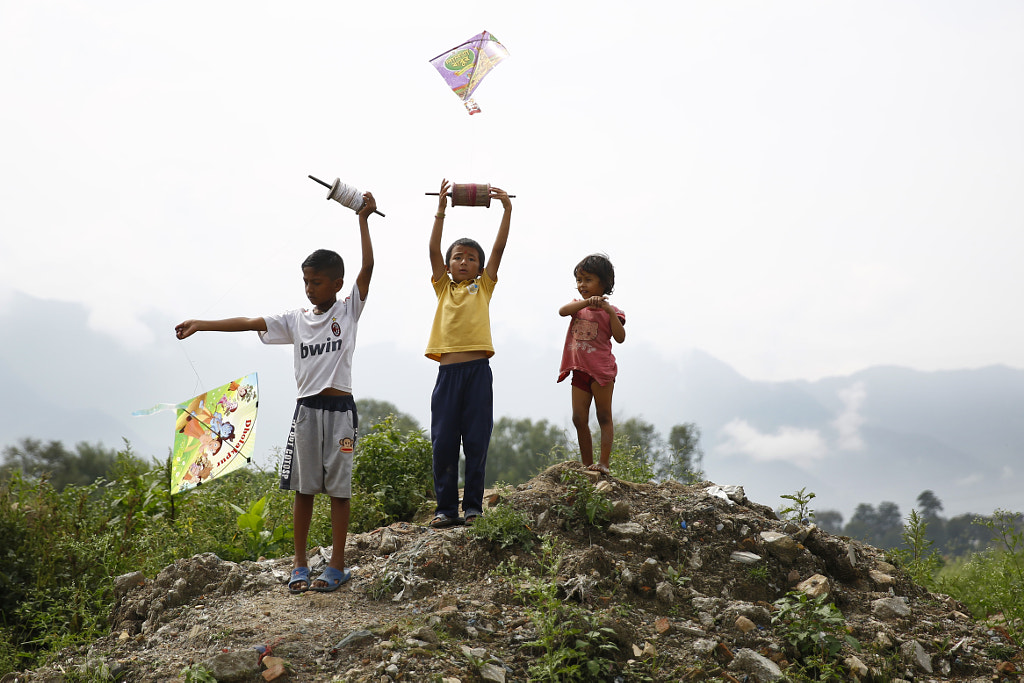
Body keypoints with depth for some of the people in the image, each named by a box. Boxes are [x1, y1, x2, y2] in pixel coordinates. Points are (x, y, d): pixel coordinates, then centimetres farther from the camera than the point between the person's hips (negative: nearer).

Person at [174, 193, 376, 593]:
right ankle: (300, 565, 14)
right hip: (306, 408, 4)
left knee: (338, 488, 1)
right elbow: (249, 323, 6)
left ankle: (337, 566, 7)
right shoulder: (296, 320, 11)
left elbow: (368, 267, -7)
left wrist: (363, 219, -12)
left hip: (340, 408, -3)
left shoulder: (348, 311, 3)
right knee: (303, 487, 6)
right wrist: (201, 325, 0)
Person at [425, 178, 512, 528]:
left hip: (479, 370, -1)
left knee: (476, 441, 1)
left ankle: (473, 507, 7)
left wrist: (507, 208, 4)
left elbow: (499, 247, 8)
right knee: (443, 442, 1)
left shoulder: (483, 287, 13)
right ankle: (446, 508, 8)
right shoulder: (443, 288, 15)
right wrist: (441, 211, -1)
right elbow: (433, 250, 5)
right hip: (448, 370, 1)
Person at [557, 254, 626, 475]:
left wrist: (610, 312, -24)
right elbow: (562, 311, -12)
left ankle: (604, 462, -1)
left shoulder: (610, 311, -2)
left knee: (604, 417, 0)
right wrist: (586, 302, -25)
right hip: (580, 370, 5)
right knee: (579, 419, 5)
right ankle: (586, 465, 13)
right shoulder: (578, 305, 12)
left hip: (601, 370, -5)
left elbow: (620, 337, -15)